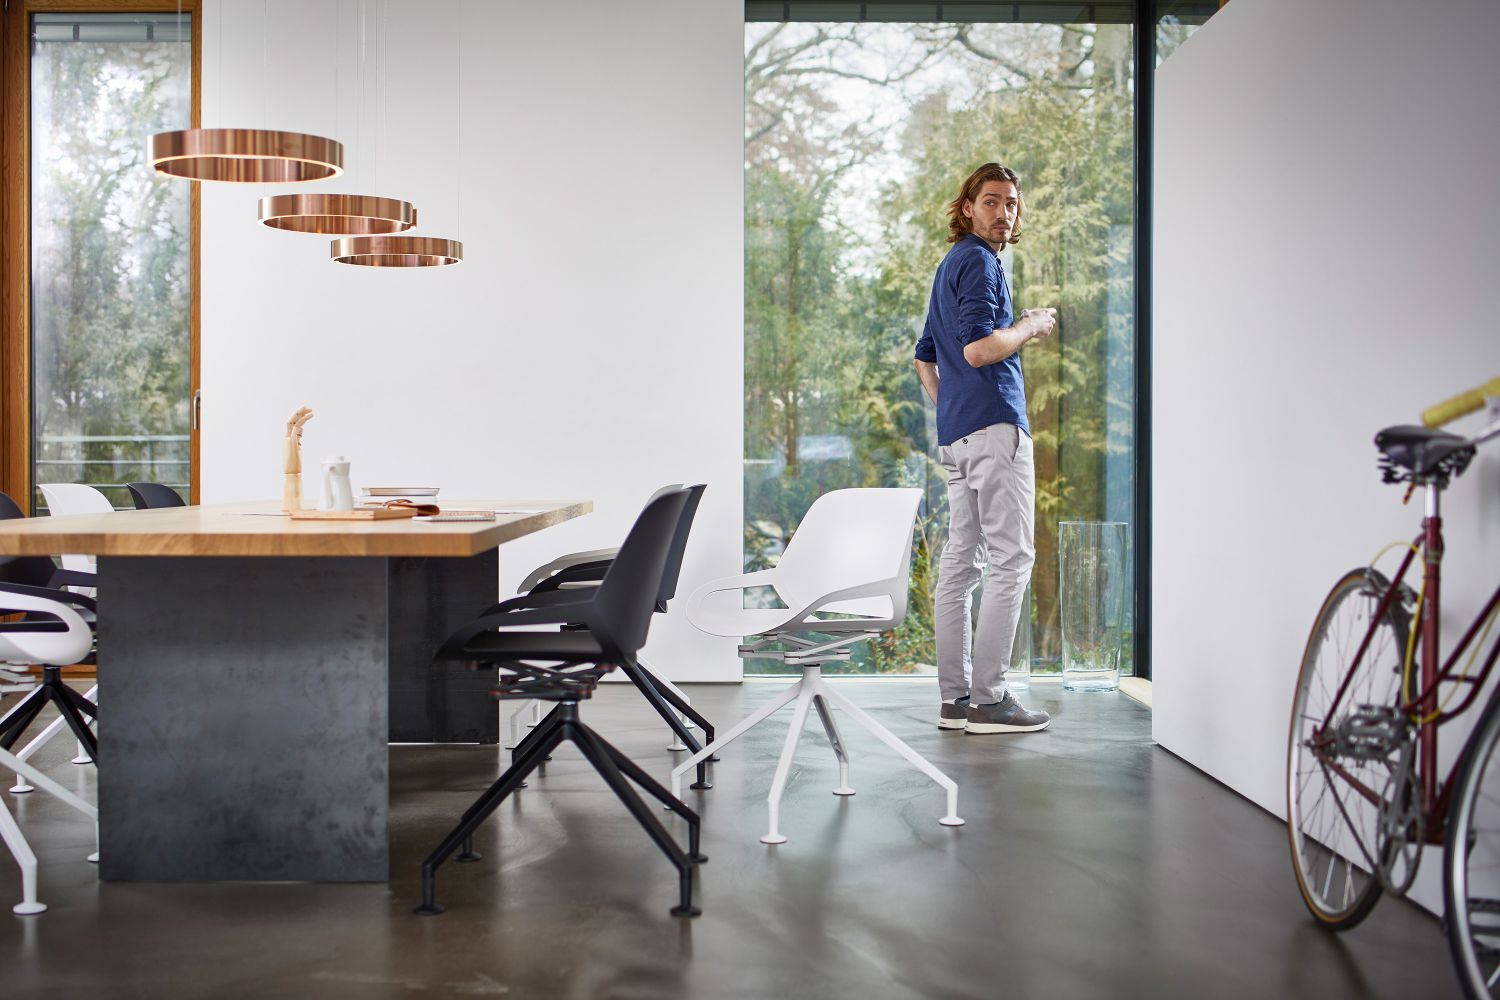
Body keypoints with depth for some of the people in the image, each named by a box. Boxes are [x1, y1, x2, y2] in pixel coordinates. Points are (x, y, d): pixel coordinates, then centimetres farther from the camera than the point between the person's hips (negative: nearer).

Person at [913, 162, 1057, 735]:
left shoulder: (951, 265, 24)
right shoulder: (978, 261, -8)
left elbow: (925, 358, 29)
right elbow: (979, 348, -21)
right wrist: (1030, 326, -6)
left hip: (956, 431, 10)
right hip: (994, 426, -10)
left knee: (961, 560, 8)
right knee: (1011, 558, -9)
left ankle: (955, 697, 10)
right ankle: (988, 699, -10)